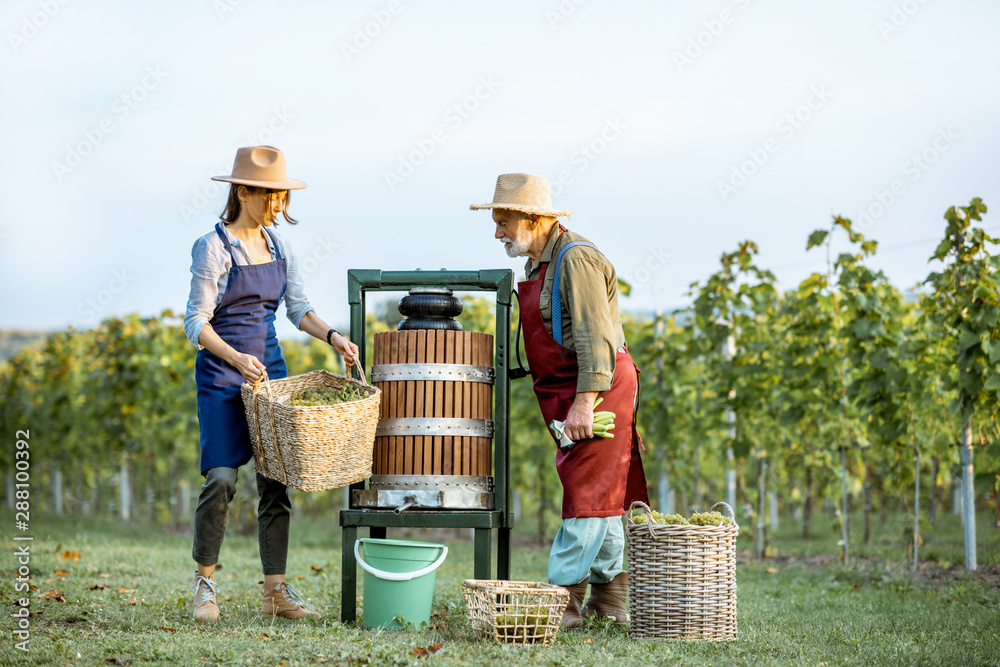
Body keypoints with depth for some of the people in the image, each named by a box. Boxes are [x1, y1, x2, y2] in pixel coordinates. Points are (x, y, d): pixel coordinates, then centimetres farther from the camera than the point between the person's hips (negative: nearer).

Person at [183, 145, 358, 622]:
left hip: (269, 368, 6)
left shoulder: (279, 246, 9)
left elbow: (299, 309, 10)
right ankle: (205, 583, 0)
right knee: (222, 476, -16)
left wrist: (332, 337, -9)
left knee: (276, 479, 2)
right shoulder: (213, 247, -10)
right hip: (221, 373, -6)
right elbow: (196, 323, -12)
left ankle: (275, 591, 8)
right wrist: (236, 358, -27)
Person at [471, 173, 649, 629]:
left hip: (597, 387, -10)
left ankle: (563, 599, -11)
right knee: (602, 496, 12)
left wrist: (584, 402, -28)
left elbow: (595, 336, -23)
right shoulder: (540, 262, 16)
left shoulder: (575, 258, -15)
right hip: (567, 392, 10)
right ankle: (611, 598, 18)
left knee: (588, 494, -9)